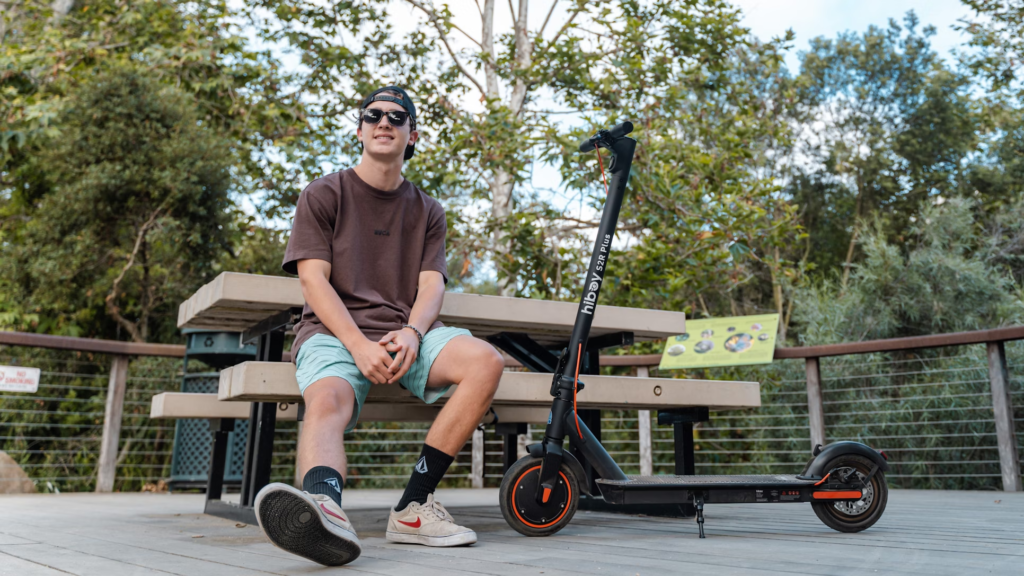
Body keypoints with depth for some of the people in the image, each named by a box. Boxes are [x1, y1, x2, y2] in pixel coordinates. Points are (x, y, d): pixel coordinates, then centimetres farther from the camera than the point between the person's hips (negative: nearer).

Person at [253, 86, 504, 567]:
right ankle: (324, 507, -64)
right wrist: (359, 345, -19)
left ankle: (413, 508, -27)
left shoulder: (427, 211, 20)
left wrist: (411, 333, -18)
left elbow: (431, 286, 7)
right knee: (327, 400, -35)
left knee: (485, 360, -26)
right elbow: (313, 280, -2)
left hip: (406, 334, 3)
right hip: (335, 331, -2)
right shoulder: (323, 195, 10)